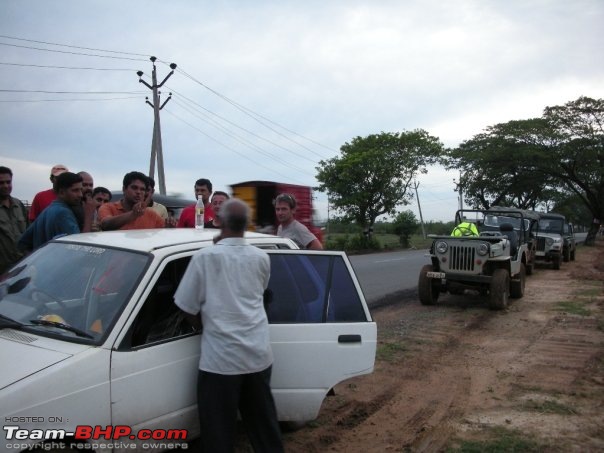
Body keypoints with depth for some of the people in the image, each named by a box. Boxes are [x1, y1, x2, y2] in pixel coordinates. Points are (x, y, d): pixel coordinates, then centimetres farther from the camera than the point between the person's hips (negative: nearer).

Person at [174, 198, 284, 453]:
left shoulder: (205, 257, -10)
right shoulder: (261, 258, 2)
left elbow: (187, 307, -6)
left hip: (220, 356, -4)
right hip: (258, 354, 4)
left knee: (219, 429, 9)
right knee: (263, 420, 20)